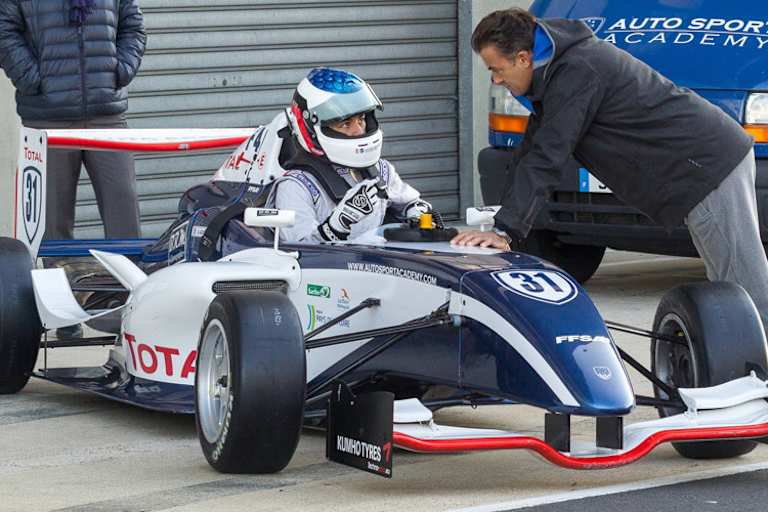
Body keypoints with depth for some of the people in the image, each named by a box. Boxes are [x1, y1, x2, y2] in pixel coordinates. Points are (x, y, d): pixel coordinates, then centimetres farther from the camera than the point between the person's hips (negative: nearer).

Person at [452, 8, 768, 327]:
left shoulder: (576, 73, -19)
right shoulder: (556, 68, 13)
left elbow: (546, 158, -25)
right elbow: (530, 150, 17)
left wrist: (505, 231, -27)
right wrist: (502, 218, 12)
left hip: (710, 166, -10)